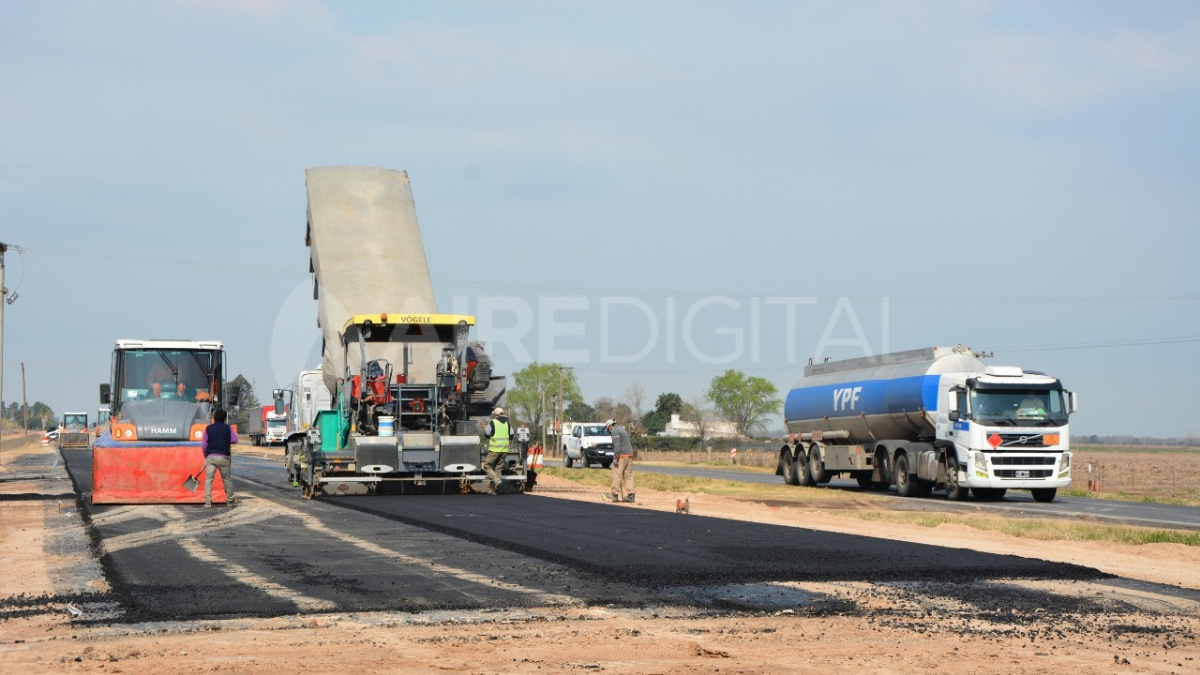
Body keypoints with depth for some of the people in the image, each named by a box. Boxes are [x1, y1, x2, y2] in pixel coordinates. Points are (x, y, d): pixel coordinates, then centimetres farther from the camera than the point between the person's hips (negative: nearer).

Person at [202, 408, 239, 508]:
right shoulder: (228, 428, 3)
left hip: (210, 456, 0)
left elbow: (203, 444, 4)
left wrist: (206, 456, 14)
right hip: (224, 457, 0)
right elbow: (234, 440, 0)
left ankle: (208, 502, -10)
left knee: (208, 479, -1)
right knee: (226, 479, 14)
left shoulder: (208, 428, 5)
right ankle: (230, 500, 21)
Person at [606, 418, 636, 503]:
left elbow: (617, 445, -16)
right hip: (629, 455, 9)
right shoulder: (622, 429, 22)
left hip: (621, 456, -9)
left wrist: (615, 458, -18)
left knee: (617, 476, -3)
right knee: (628, 476, 6)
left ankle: (615, 494, -3)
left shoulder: (615, 431, -6)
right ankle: (630, 495, 1)